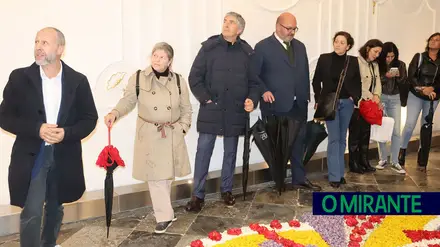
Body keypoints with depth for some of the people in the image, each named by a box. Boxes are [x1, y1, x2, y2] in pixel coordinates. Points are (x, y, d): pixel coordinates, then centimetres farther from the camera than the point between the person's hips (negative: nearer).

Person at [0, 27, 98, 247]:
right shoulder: (19, 78, -4)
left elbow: (90, 118, 0)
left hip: (64, 156, 2)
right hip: (31, 155, -2)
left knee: (55, 208, 19)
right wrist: (37, 129, -19)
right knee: (31, 213, -7)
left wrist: (66, 133, -18)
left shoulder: (78, 80, -2)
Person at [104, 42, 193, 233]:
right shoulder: (138, 78, -2)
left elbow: (186, 109, 9)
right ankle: (164, 216, 11)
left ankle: (164, 211, 34)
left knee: (167, 175, 13)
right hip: (149, 135, -2)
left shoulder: (179, 81, 4)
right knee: (155, 177, -2)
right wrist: (114, 113, -28)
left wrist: (182, 128, -1)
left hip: (172, 135, 2)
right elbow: (128, 101, -10)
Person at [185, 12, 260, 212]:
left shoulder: (247, 52, 4)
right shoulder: (209, 47, 0)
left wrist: (252, 99, -9)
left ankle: (227, 190, 29)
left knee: (230, 152, 13)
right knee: (203, 151, 0)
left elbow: (254, 81, 8)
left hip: (235, 112, 2)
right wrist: (206, 99, -8)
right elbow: (195, 77, -1)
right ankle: (198, 195, 10)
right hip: (211, 110, -1)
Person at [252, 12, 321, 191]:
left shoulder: (300, 46, 14)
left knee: (298, 143, 12)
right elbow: (254, 74, -7)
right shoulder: (263, 47, -5)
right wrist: (264, 91, -20)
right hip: (276, 105, -5)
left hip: (298, 105, 6)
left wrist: (306, 96, 11)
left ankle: (299, 179, 24)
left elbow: (305, 73, 17)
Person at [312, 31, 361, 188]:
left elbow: (357, 82, 11)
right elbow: (316, 81, 2)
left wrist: (355, 98, -2)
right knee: (334, 138, -6)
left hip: (347, 103, 3)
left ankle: (340, 172, 20)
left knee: (342, 138, 10)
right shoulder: (324, 59, -2)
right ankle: (334, 176, -1)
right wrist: (318, 100, -4)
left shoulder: (353, 61, 3)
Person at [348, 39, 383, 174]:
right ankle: (354, 164, 8)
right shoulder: (356, 62, -12)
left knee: (366, 133, 11)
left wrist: (376, 95, -10)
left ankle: (364, 162, 20)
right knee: (355, 133, 0)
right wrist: (370, 96, -16)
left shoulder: (375, 64, 15)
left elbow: (377, 81, 8)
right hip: (357, 103, -8)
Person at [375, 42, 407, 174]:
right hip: (381, 98, -2)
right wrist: (386, 76, -20)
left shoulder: (400, 65, 3)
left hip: (395, 99, 2)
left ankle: (395, 162, 8)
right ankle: (383, 159, 16)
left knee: (396, 131, -1)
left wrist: (399, 76, -15)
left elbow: (404, 84, 3)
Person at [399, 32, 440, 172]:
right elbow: (411, 76, -8)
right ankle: (401, 153, 1)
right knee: (410, 124, -12)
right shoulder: (419, 57, 1)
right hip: (416, 95, -2)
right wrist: (422, 89, -20)